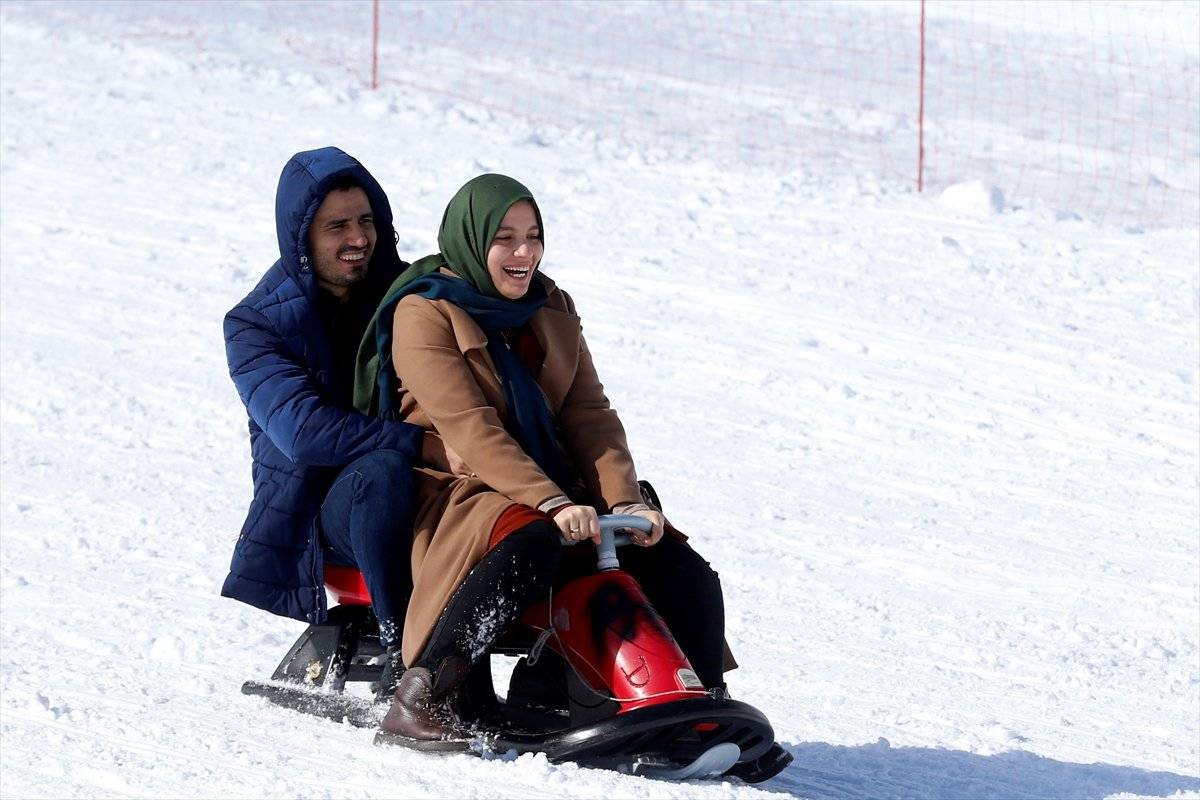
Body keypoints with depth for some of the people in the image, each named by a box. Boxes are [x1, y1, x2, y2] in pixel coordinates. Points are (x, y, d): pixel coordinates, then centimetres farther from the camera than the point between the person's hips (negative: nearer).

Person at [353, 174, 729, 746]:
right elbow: (469, 430, -19)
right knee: (532, 543, -40)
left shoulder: (552, 311, 14)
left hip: (552, 486, 7)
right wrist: (551, 503, -30)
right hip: (457, 486, -7)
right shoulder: (424, 314, -8)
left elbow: (591, 415, 7)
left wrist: (625, 502, -11)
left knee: (683, 572, -10)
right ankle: (419, 698, -39)